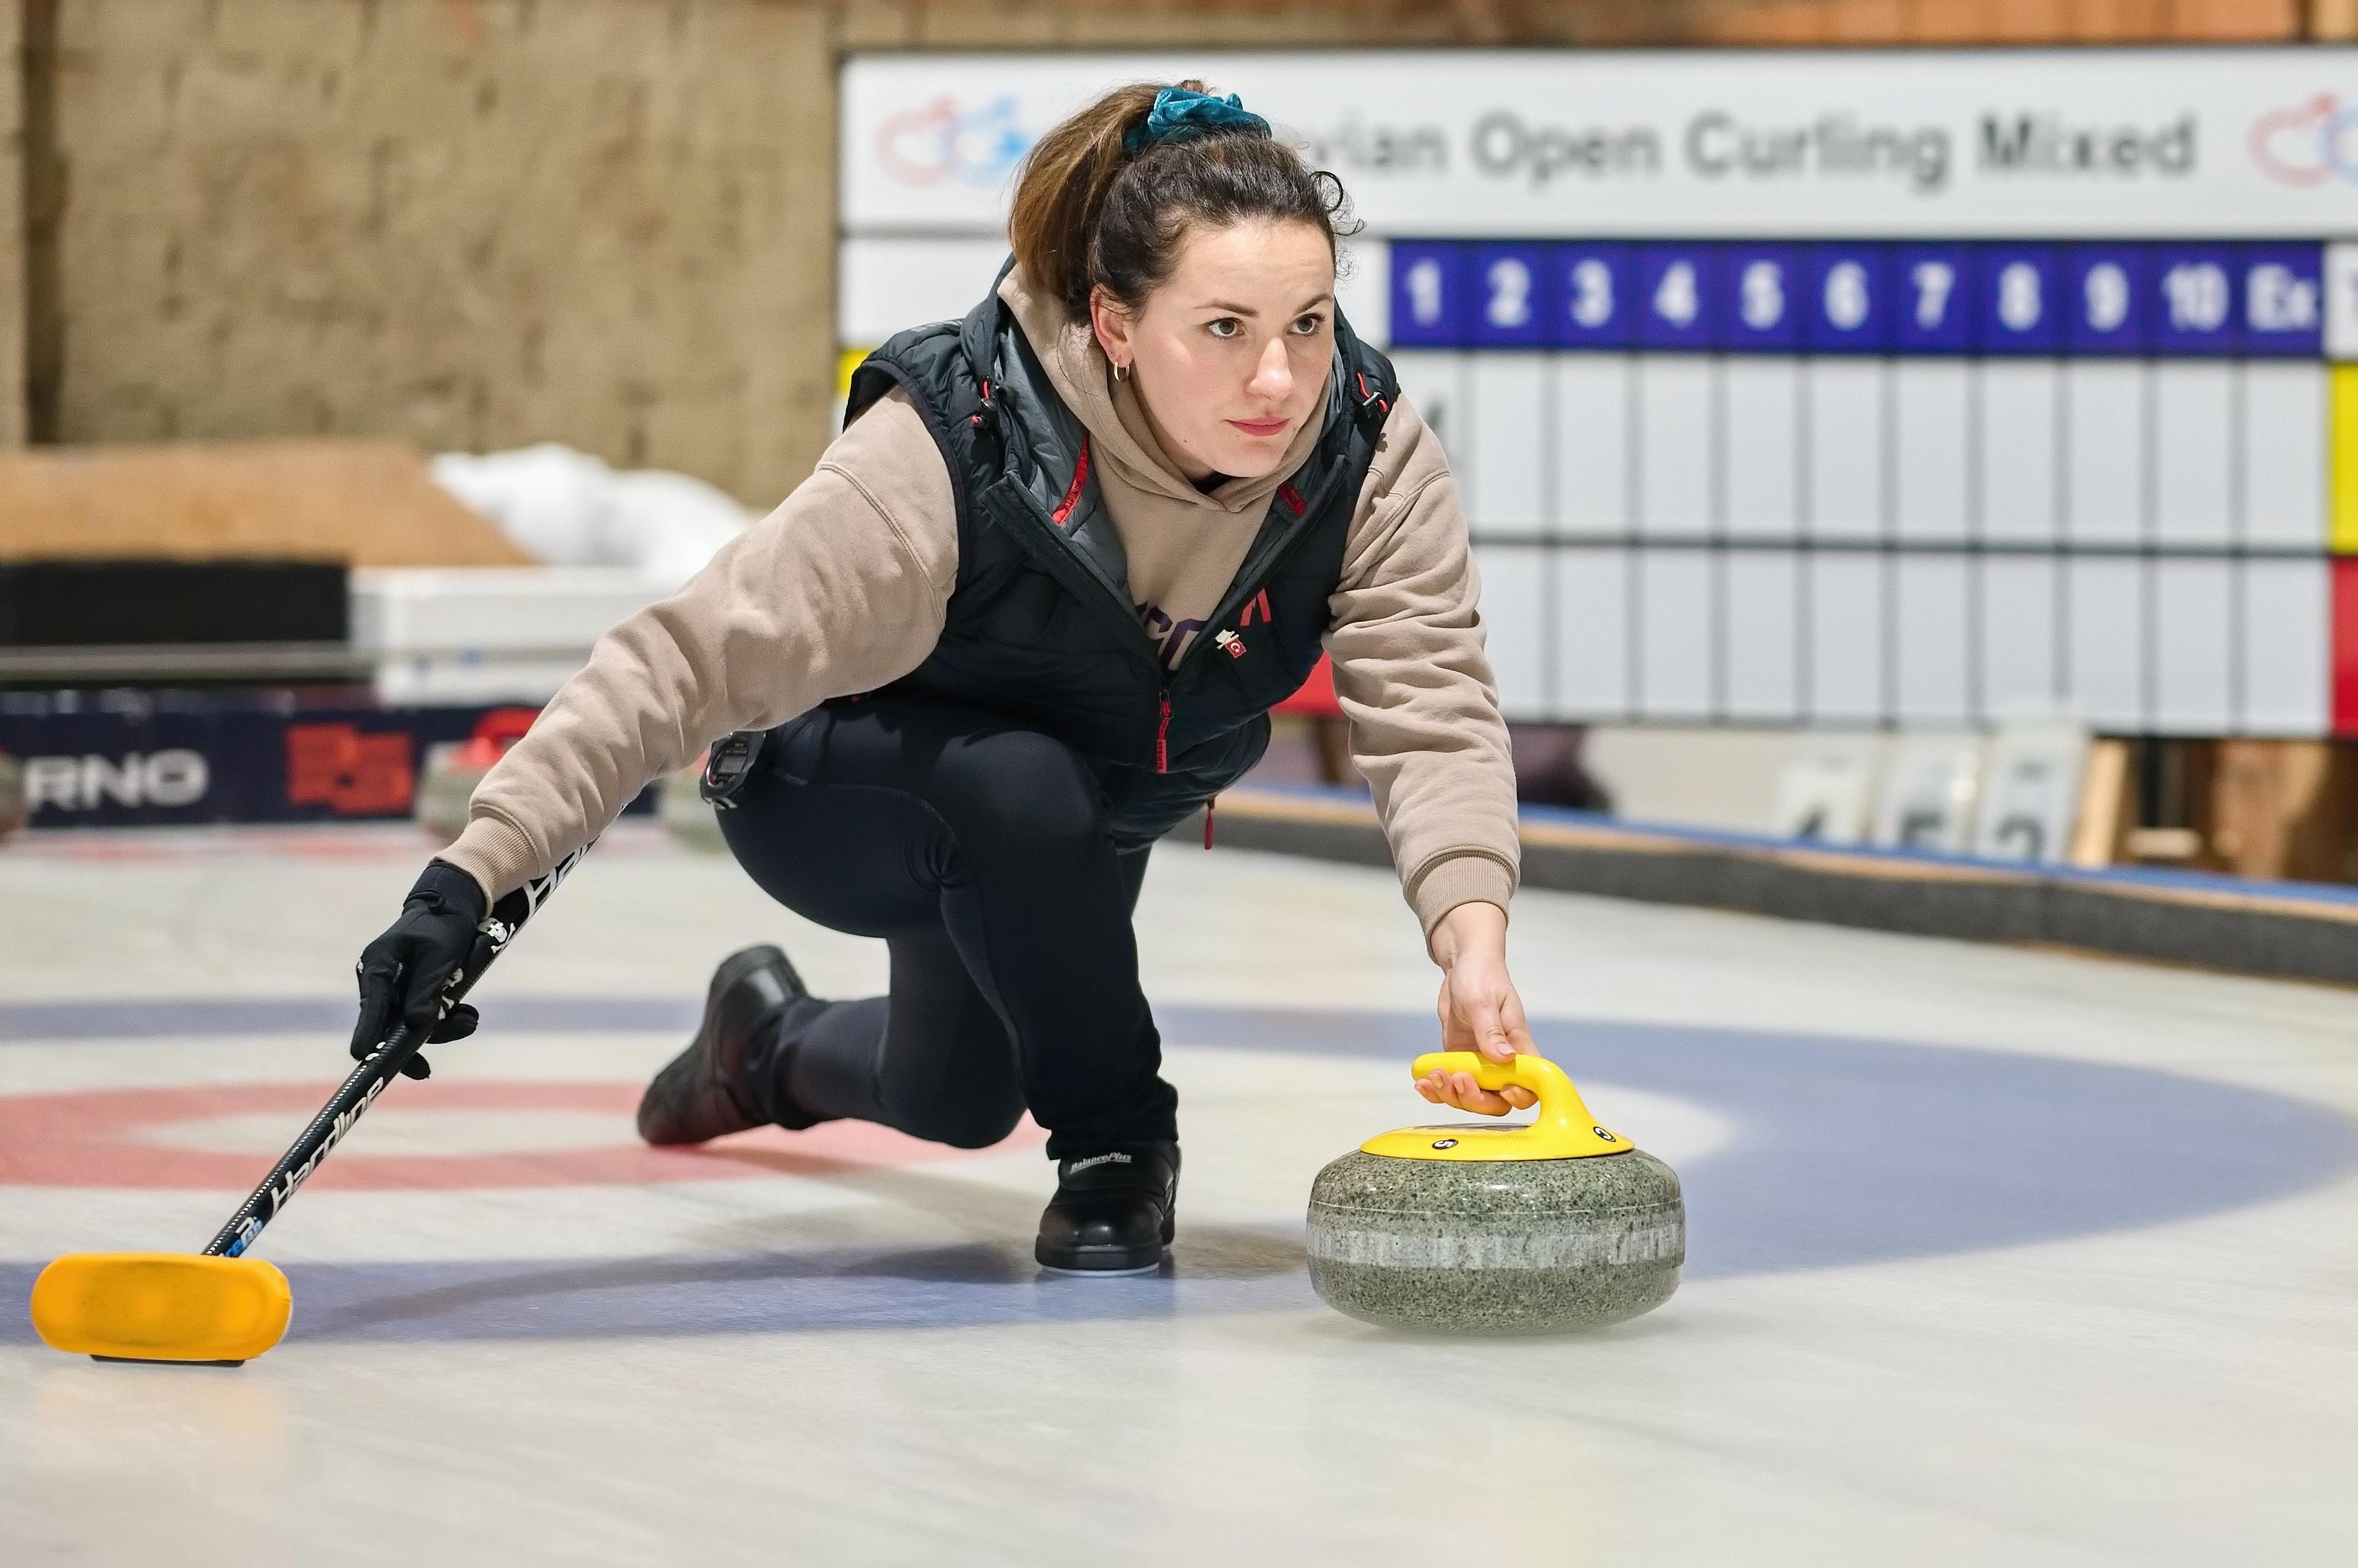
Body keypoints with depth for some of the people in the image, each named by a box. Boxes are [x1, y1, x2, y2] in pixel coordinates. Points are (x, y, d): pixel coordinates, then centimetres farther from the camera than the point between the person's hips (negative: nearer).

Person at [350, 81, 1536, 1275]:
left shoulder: (1370, 446, -28)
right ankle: (1113, 1143, -13)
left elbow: (1428, 701, -34)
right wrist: (472, 876, -49)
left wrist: (1472, 931, -53)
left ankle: (773, 1039, 62)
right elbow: (690, 662, -40)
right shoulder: (948, 454, -40)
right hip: (826, 805, -5)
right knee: (1020, 786, -38)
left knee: (956, 1099, 27)